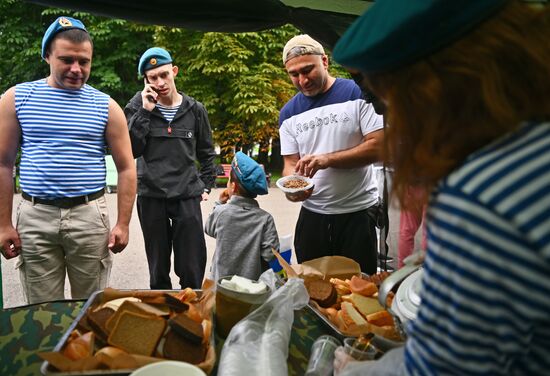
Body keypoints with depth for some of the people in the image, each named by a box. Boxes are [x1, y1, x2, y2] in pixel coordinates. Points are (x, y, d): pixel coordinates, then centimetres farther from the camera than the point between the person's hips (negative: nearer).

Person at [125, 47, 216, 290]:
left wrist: (206, 185, 9)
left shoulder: (195, 110, 3)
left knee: (193, 269, 2)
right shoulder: (138, 107, 0)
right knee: (158, 270, 12)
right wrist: (145, 111, -15)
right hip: (151, 197, 0)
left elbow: (207, 153, 15)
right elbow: (131, 150, -11)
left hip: (187, 197, 0)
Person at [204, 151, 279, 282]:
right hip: (253, 281, 0)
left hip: (222, 279, 1)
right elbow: (269, 253, -14)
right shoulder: (265, 218, -13)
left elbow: (209, 230, 10)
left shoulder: (220, 212, -11)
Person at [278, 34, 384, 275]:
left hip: (358, 212, -3)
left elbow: (378, 147, -13)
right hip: (312, 214, 4)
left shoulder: (358, 94, -6)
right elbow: (290, 164, 6)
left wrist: (327, 159, -23)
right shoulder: (289, 113, 6)